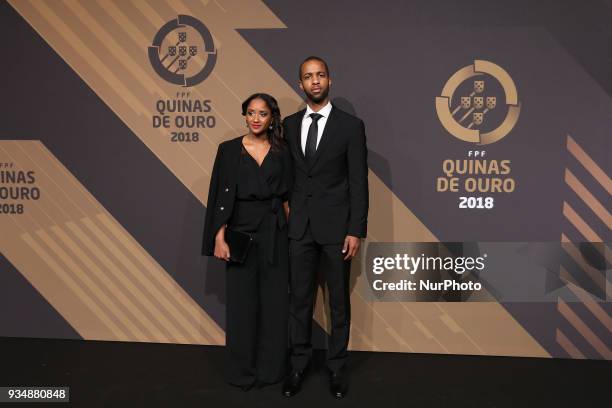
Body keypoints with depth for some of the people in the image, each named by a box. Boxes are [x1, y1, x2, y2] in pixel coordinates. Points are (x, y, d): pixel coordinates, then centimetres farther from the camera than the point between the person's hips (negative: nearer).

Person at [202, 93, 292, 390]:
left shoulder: (282, 152, 6)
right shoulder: (228, 150, 0)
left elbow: (287, 196, 7)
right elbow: (220, 196, -3)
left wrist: (291, 233, -3)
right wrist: (219, 238, -11)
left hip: (274, 233, 2)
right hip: (241, 231, -2)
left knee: (273, 299, 7)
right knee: (241, 301, 5)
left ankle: (271, 367, 23)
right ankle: (242, 370, 21)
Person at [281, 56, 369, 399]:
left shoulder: (351, 125, -4)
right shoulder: (290, 124, 8)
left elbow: (359, 182, -6)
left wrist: (356, 231, -11)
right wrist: (286, 216, 5)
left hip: (335, 226, -3)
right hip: (299, 226, 3)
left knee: (339, 301, 10)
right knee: (300, 299, 10)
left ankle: (338, 367, 26)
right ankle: (299, 365, 26)